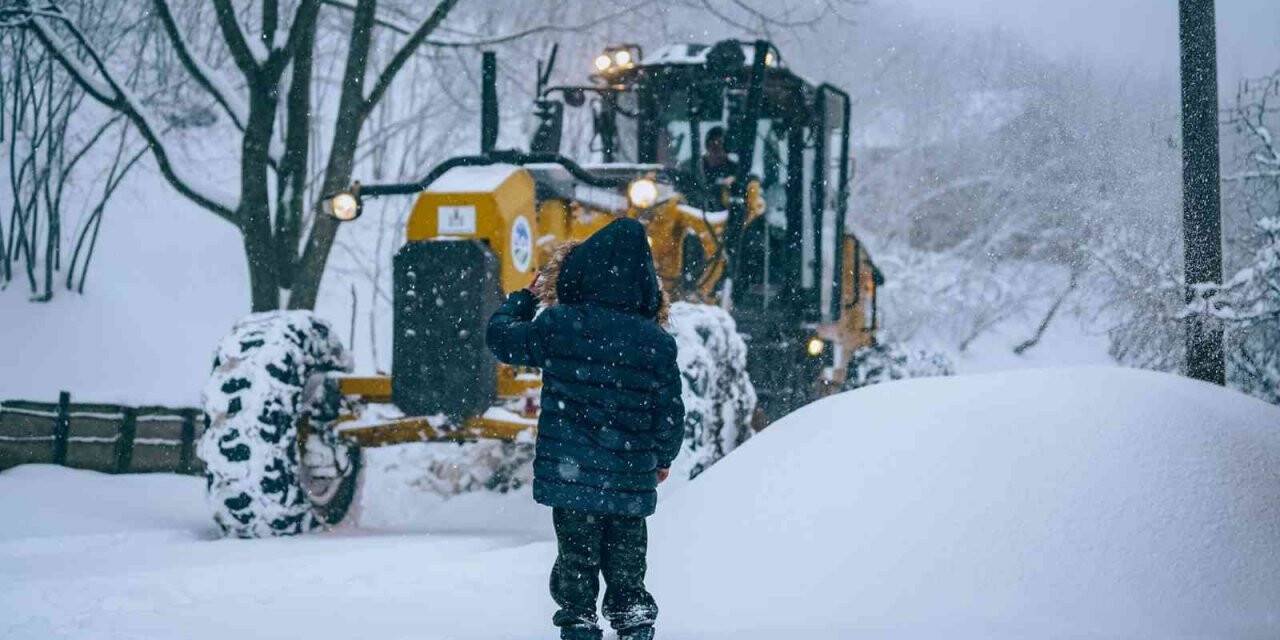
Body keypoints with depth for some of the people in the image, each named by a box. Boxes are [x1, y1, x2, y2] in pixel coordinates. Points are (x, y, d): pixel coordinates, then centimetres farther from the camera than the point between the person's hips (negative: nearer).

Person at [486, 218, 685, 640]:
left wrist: (523, 299, 25)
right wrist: (664, 458, 18)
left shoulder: (557, 324, -10)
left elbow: (502, 338, 7)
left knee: (576, 558, 8)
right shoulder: (657, 342, -6)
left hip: (570, 474, -1)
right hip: (630, 479, 2)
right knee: (626, 562, 14)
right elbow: (670, 412, 1)